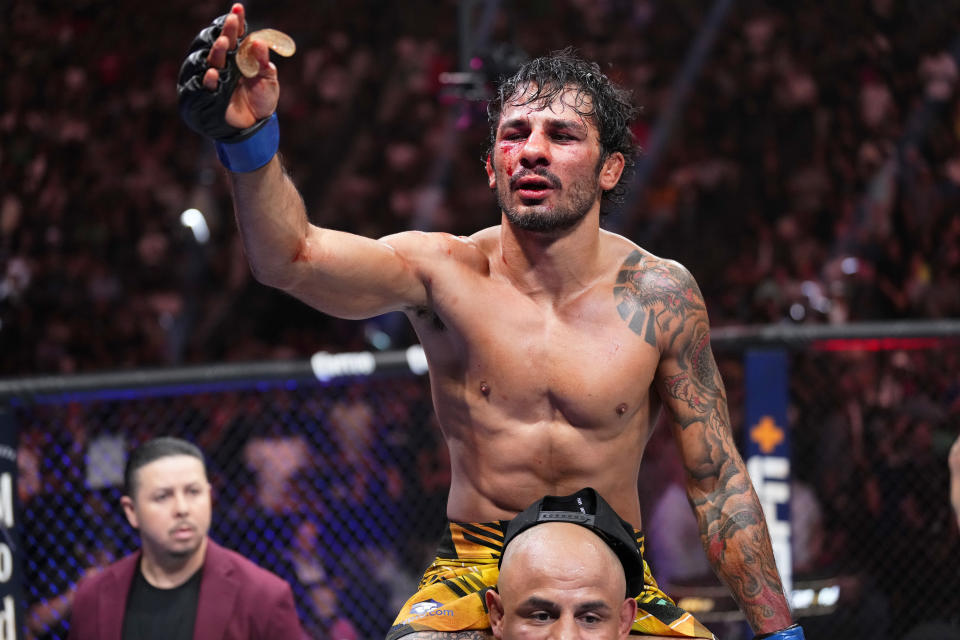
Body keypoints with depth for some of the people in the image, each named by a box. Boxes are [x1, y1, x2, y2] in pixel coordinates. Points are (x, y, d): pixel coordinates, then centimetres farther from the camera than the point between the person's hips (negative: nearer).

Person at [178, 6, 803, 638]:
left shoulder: (658, 295, -5)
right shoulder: (442, 271, -8)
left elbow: (718, 479, 2)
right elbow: (293, 257, -28)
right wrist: (248, 140, -48)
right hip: (474, 573, -2)